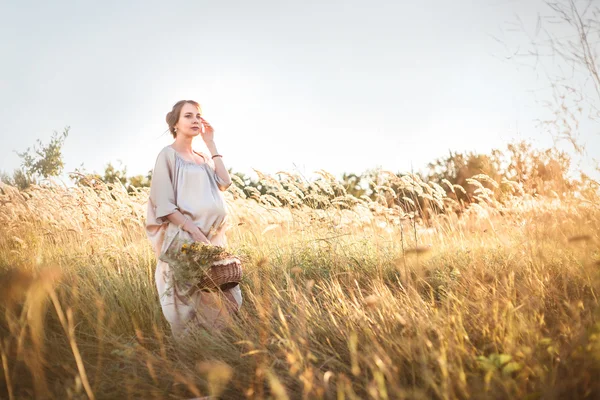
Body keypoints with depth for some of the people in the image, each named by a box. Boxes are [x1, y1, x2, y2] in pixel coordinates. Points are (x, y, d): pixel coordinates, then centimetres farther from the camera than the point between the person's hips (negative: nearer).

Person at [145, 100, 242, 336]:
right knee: (192, 297, -7)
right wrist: (193, 230, -20)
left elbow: (224, 183, 3)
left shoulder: (203, 158, 19)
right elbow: (163, 204, -11)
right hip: (183, 237, -7)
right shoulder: (168, 155, -2)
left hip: (212, 238, 7)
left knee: (224, 296, 5)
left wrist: (211, 144, 7)